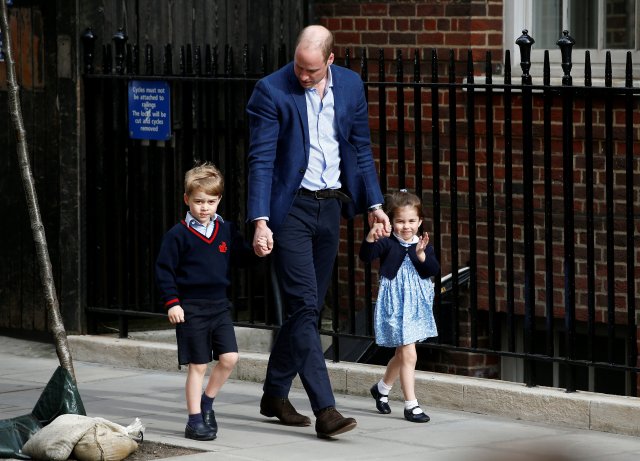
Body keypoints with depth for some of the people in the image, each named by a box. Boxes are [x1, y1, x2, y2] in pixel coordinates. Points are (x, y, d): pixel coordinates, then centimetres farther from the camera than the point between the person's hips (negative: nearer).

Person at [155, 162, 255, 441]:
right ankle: (195, 421, 7)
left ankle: (206, 402, 17)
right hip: (190, 308, -4)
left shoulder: (226, 231, 7)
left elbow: (240, 255, 16)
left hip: (219, 305, 4)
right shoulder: (178, 235, -6)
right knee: (197, 365, -2)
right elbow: (164, 270, -5)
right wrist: (172, 302, -11)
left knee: (229, 358, -5)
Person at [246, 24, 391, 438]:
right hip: (290, 207, -5)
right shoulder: (271, 91, -11)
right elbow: (261, 160, -13)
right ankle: (325, 409, -14)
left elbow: (361, 149, 12)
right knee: (305, 306, -11)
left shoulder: (351, 85, 3)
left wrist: (375, 204, 6)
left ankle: (276, 395, 26)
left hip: (331, 204, 5)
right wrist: (260, 222, -20)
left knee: (308, 307, 11)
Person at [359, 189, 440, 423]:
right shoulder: (387, 244, -9)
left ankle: (382, 388, 44)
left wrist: (422, 255, -26)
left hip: (416, 306, 5)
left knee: (401, 354, 20)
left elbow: (433, 270, -9)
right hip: (394, 305, -5)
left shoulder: (423, 244, 2)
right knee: (409, 354, -10)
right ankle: (411, 405, -6)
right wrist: (370, 237, -42)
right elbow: (366, 255, -24)